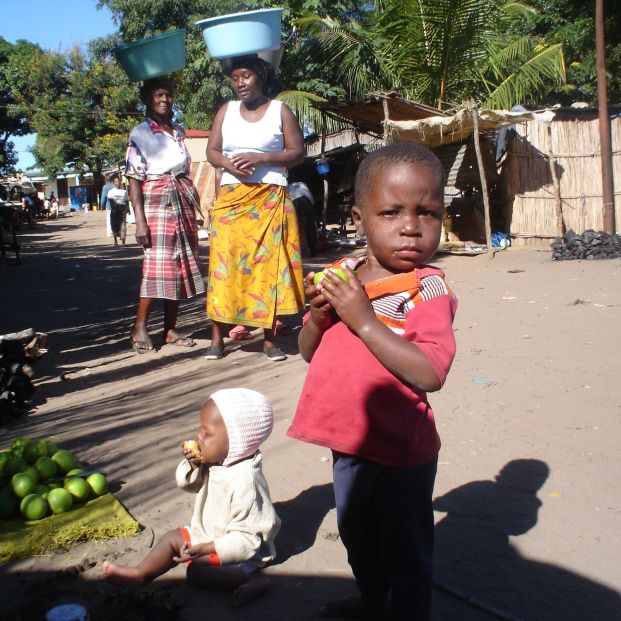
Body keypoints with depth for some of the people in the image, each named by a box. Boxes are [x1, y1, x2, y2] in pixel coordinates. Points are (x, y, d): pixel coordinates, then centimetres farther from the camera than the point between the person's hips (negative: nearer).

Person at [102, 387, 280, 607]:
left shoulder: (246, 482, -35)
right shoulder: (214, 460, -9)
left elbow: (248, 537, -31)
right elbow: (187, 483, 6)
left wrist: (205, 549, -30)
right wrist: (192, 465, -17)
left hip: (235, 550, -9)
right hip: (208, 534, 9)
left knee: (196, 571, -24)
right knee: (173, 538, 9)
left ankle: (250, 578, -20)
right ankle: (140, 573, 19)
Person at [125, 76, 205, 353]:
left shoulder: (179, 131, 16)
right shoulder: (140, 134, 0)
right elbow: (134, 181, -6)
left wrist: (194, 206, 13)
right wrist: (140, 221, -15)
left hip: (183, 204, 6)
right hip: (157, 203, -6)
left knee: (181, 268, 3)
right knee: (156, 266, -11)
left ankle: (170, 329, 10)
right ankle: (140, 328, -1)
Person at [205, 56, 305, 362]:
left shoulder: (280, 110, 5)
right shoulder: (226, 110, 13)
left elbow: (297, 151, 0)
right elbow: (211, 151, 12)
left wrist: (260, 158, -13)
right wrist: (227, 163, -11)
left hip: (270, 198, -2)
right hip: (231, 198, 2)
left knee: (268, 263, -3)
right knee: (224, 263, -2)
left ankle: (269, 338, 4)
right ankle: (217, 337, 4)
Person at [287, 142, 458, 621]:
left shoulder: (429, 290, -20)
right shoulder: (342, 277, -1)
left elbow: (430, 374, -31)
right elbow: (310, 352, 7)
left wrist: (363, 319, -31)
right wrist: (319, 315, -15)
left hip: (401, 449, -7)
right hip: (349, 440, 7)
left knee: (406, 551, 15)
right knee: (357, 537, 29)